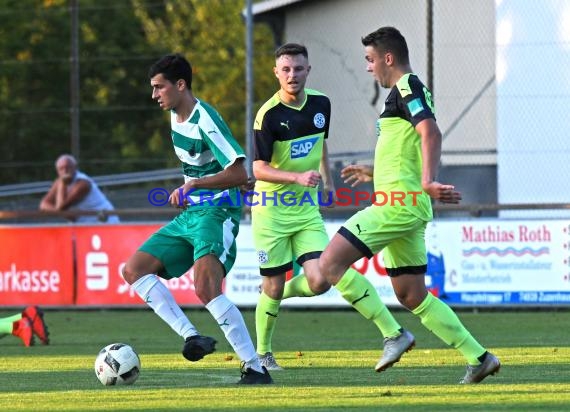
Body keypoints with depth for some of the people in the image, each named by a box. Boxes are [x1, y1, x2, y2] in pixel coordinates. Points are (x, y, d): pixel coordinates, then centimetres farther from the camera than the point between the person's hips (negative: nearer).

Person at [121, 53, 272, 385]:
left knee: (207, 290, -26)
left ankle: (256, 368, -20)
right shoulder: (176, 116, 11)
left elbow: (239, 173, -23)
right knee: (134, 270, -1)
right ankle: (192, 336, -10)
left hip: (218, 212, -10)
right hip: (191, 213, 10)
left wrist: (191, 186, -19)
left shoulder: (206, 121, -18)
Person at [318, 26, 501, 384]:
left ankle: (394, 335, -13)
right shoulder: (411, 91, 22)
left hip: (398, 204, -10)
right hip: (407, 207, 10)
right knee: (411, 295, 12)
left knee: (331, 263, -13)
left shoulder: (406, 87, -8)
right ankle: (479, 358, 9)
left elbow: (431, 133, -25)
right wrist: (374, 173, 39)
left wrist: (428, 181, -38)